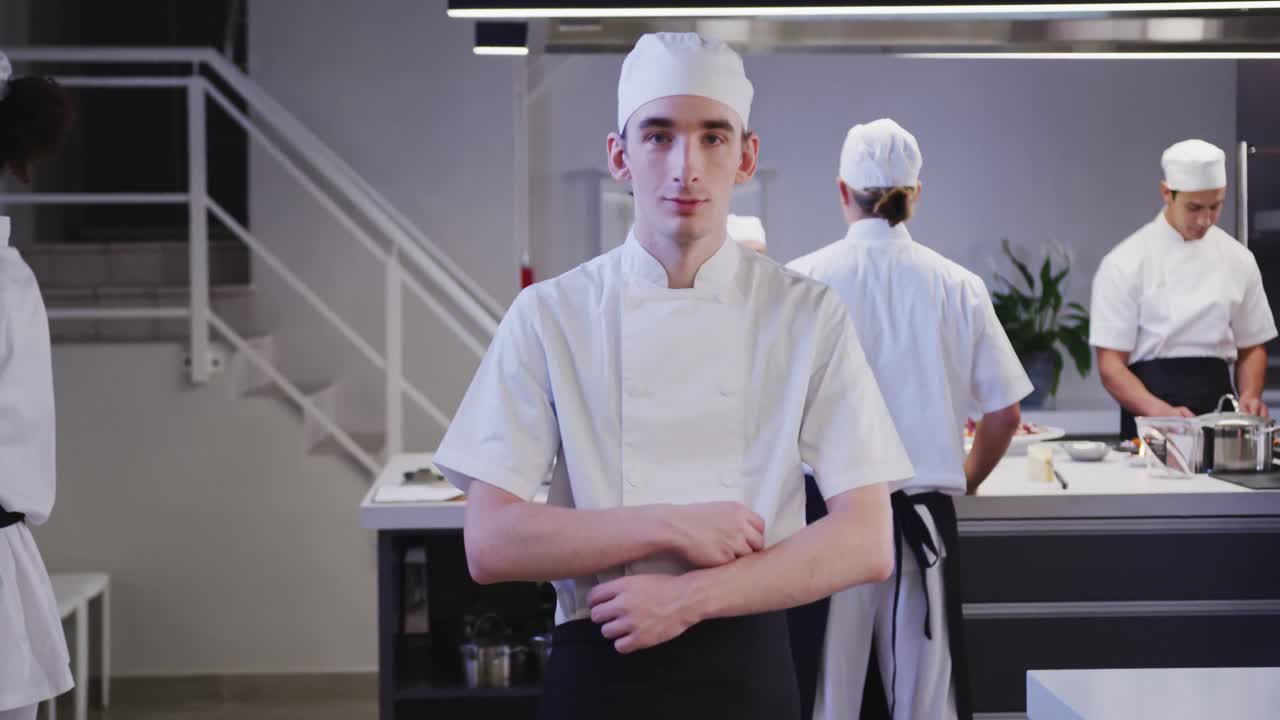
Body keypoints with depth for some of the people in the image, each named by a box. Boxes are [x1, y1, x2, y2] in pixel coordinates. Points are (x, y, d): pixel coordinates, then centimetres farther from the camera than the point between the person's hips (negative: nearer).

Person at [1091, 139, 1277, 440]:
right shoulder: (1126, 262, -4)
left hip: (1217, 399, 3)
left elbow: (1252, 347, 18)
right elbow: (1111, 365, -7)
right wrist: (1161, 411, -22)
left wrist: (1249, 396, -3)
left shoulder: (1238, 259, 9)